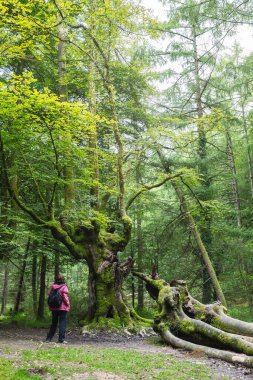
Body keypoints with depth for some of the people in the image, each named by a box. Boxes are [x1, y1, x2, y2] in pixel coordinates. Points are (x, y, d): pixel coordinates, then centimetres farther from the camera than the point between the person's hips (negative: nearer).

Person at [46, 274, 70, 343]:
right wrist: (68, 305, -3)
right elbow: (65, 297, -15)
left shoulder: (52, 286, 3)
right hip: (62, 307, -5)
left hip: (54, 308, 5)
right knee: (62, 322, 1)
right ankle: (61, 339, -2)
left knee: (54, 322, 16)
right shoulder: (64, 287, -9)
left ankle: (49, 338, 19)